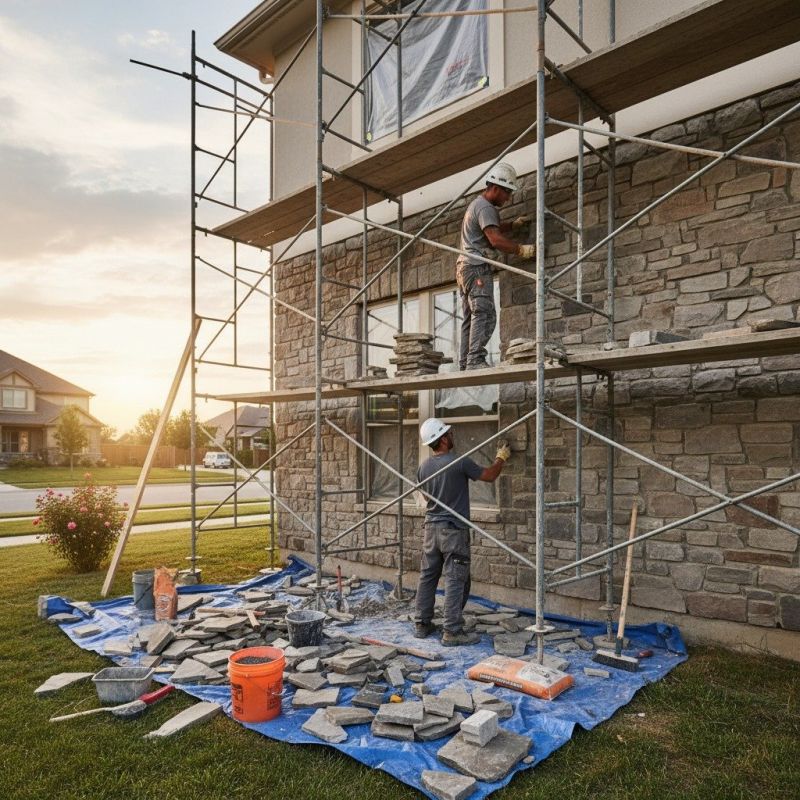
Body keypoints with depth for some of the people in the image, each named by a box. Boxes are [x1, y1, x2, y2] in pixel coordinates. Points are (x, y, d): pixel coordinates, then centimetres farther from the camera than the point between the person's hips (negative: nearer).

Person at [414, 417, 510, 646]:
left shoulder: (424, 467, 3)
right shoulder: (460, 463, -15)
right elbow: (490, 476, -3)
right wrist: (501, 458, 14)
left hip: (431, 527, 6)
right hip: (454, 530, -6)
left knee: (427, 577, 13)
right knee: (455, 581, -1)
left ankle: (422, 624, 21)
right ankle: (452, 631, 2)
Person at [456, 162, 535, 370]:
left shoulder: (477, 203, 25)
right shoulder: (485, 207, -8)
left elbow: (492, 229, 39)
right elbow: (496, 239, -20)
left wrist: (514, 225, 25)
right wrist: (521, 250, -13)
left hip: (465, 267, 10)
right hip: (476, 267, -10)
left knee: (470, 318, 5)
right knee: (484, 314, -18)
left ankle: (465, 364, 2)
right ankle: (475, 360, -26)